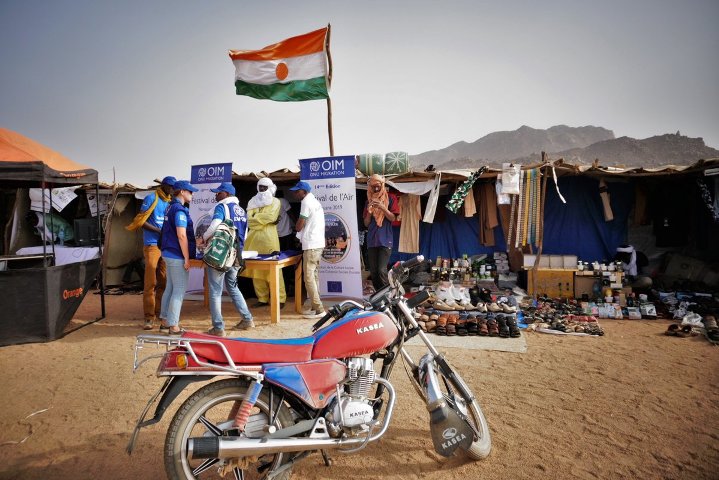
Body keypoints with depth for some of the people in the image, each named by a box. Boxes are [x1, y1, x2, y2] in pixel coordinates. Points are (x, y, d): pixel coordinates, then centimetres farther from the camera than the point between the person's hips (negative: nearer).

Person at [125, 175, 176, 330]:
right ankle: (149, 317, -1)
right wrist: (159, 231, -16)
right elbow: (141, 221, -8)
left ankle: (159, 313, 18)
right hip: (152, 245, -6)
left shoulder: (170, 202, 14)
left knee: (163, 282, 8)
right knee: (150, 282, -5)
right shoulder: (151, 198, -3)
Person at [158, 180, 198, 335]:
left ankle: (165, 321, 25)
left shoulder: (170, 207, 13)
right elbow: (181, 236, -22)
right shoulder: (180, 210, -17)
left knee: (170, 288, 16)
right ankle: (173, 326, 2)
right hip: (177, 256, -10)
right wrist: (187, 259, -18)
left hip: (169, 253, 10)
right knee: (179, 291, -3)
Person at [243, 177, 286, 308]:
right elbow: (249, 220, 3)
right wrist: (267, 220, -8)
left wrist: (256, 218, 0)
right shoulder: (253, 201, 18)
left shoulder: (275, 201, 6)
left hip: (268, 237, -5)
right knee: (256, 268, 3)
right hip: (254, 237, 5)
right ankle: (262, 298, 11)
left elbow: (270, 216, -11)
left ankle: (279, 299, -3)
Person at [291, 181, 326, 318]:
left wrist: (297, 226, 9)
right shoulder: (315, 202, 19)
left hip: (311, 245, -10)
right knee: (314, 276, 12)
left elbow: (299, 226, -11)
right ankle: (314, 306, 16)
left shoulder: (306, 202, -11)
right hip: (318, 243, 10)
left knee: (309, 278, -8)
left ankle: (319, 309, -7)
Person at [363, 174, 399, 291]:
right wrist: (369, 212, -9)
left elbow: (393, 218, -4)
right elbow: (366, 223, 10)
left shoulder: (390, 200, 4)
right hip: (371, 241, 4)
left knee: (381, 270, -16)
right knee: (373, 272, 4)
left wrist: (383, 208, -19)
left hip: (385, 240, -4)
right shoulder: (368, 202, 13)